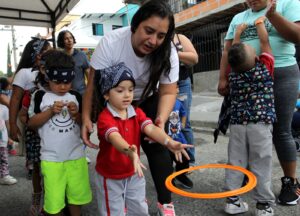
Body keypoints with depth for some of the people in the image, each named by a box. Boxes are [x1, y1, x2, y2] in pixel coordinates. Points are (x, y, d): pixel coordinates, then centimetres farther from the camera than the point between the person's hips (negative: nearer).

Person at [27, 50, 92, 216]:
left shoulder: (76, 97, 3)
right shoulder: (41, 96, -2)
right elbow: (31, 123, -3)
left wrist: (76, 114, -13)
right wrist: (50, 111, -16)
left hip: (76, 156, 2)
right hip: (51, 158, -2)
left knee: (77, 196, 15)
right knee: (54, 200, 9)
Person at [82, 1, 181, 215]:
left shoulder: (168, 53, -23)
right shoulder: (110, 43, -29)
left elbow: (168, 92, -20)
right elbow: (94, 85, -24)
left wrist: (161, 118, -38)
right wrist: (86, 117, -33)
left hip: (148, 102, 2)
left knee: (157, 147, -3)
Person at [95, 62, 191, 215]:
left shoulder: (137, 113, -7)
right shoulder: (105, 117, -24)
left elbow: (151, 129, -23)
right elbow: (115, 137, -43)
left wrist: (169, 142, -42)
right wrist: (130, 151, -63)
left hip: (134, 174, 5)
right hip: (110, 177, -5)